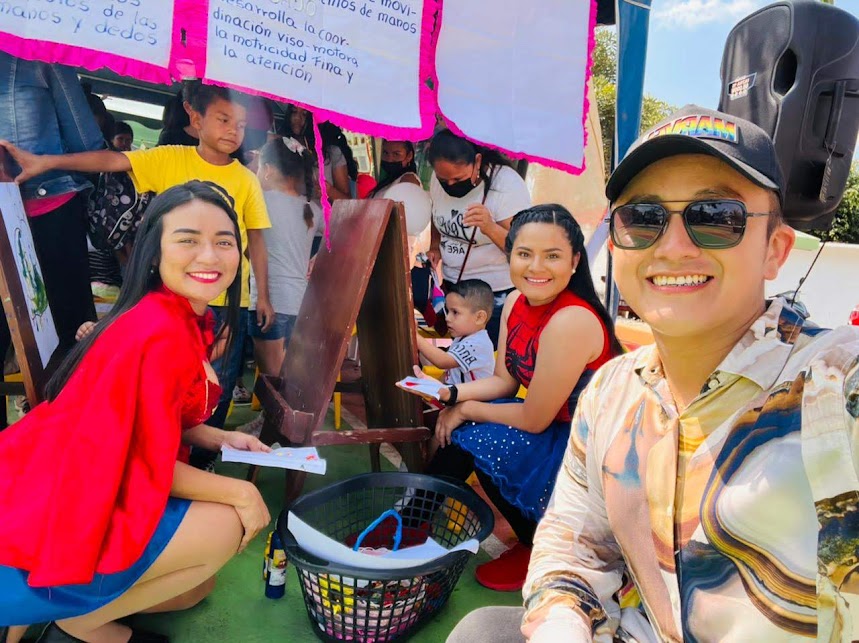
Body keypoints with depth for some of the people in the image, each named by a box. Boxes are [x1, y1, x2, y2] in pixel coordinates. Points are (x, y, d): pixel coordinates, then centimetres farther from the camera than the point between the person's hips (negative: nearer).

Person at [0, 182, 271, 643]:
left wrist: (220, 439, -1)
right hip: (37, 532, -9)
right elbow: (150, 463, -22)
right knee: (226, 527, -11)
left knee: (195, 586, 17)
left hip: (77, 497, 10)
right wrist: (239, 492, -12)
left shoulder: (190, 320, 3)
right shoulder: (158, 332, -27)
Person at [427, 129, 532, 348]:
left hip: (498, 294, -5)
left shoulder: (507, 184, -19)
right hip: (452, 285, 6)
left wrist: (490, 227, -37)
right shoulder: (439, 179, -3)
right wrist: (434, 247, 1)